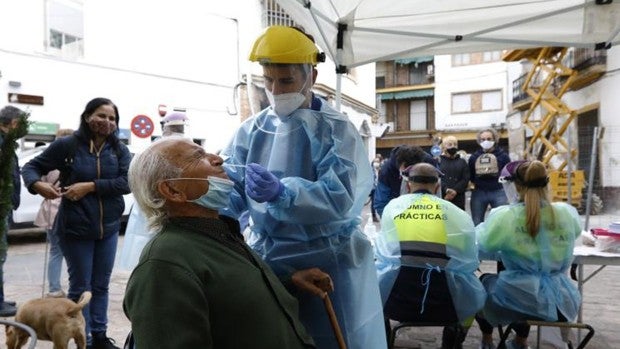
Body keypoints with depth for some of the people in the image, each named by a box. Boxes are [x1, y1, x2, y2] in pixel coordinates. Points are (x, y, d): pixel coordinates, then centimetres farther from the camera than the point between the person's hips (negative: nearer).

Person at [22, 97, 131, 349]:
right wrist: (37, 184, -21)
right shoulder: (67, 145, -6)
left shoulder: (119, 149, -1)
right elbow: (31, 167, 0)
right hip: (76, 229, -3)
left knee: (101, 285, 15)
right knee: (80, 287, 7)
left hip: (109, 228, 3)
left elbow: (127, 182, -12)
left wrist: (90, 186, -20)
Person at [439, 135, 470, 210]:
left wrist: (455, 191, -12)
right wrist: (446, 190, -20)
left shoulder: (462, 162, 16)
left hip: (458, 200, 2)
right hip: (441, 198, -2)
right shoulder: (438, 161, 8)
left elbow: (465, 179, 4)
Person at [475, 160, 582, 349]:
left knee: (483, 282, 29)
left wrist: (485, 225, 19)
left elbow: (480, 245, -2)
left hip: (520, 299, -4)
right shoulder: (567, 213, -7)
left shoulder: (503, 216, -18)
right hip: (562, 301, 4)